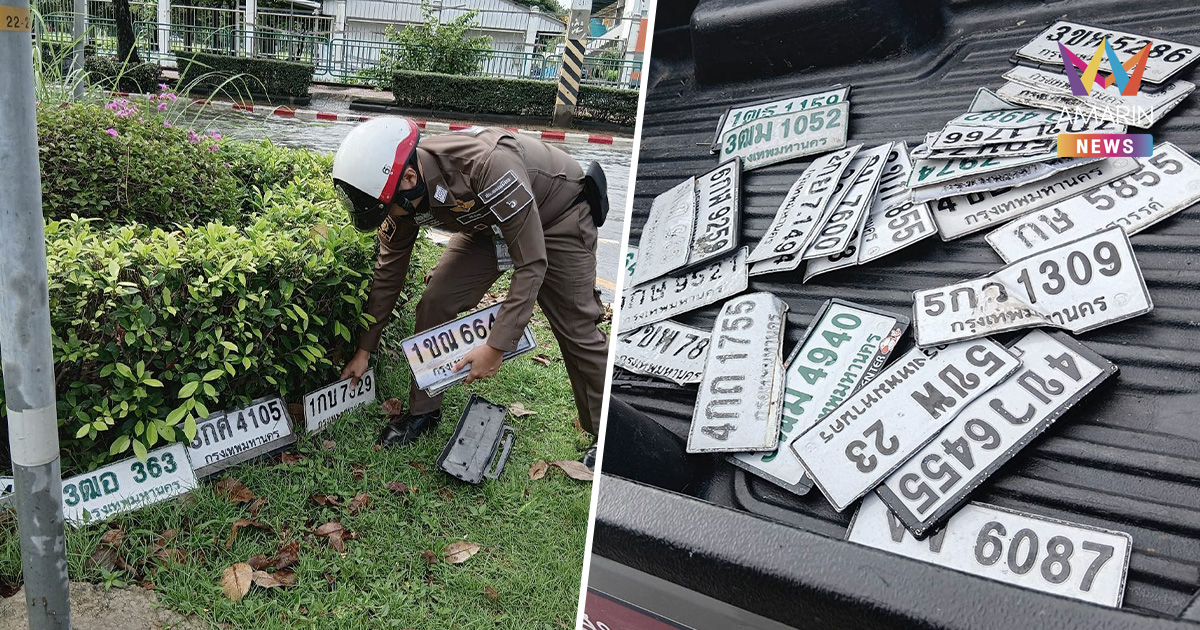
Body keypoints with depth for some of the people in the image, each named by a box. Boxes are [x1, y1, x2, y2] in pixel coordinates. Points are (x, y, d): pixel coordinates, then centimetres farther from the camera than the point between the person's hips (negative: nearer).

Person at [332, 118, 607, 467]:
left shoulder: (488, 165, -43)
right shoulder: (401, 191, -19)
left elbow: (532, 263, -35)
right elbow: (389, 272, -3)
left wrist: (496, 346, -34)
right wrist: (364, 350, 3)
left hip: (556, 214, -6)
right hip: (488, 221, 6)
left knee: (576, 328, -7)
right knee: (434, 303, -7)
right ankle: (423, 411, 13)